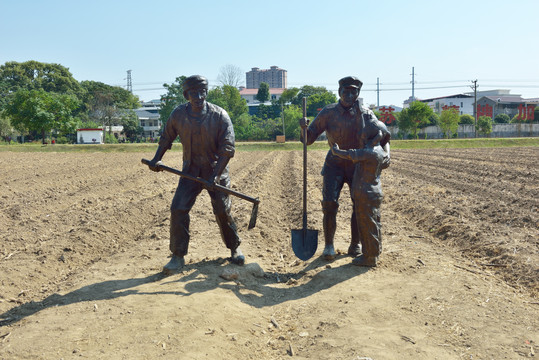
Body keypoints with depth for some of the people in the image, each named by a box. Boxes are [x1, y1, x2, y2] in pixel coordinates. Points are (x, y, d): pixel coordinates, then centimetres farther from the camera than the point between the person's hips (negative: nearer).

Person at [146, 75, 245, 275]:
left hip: (216, 169, -2)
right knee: (178, 209, -8)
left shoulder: (219, 115, -14)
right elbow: (166, 137, 13)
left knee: (222, 211, 0)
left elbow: (227, 149, -16)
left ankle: (234, 249, 24)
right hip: (191, 170, 3)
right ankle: (178, 256, 5)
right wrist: (157, 159, 0)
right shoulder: (178, 114, -5)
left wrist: (215, 176, -23)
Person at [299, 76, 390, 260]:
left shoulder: (366, 114, -7)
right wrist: (304, 127, -30)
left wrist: (386, 152, -33)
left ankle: (355, 245, 16)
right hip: (335, 165, -1)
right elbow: (308, 139, -8)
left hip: (359, 166, 1)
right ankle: (329, 245, 5)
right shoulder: (328, 113, -10)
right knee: (329, 204, -10)